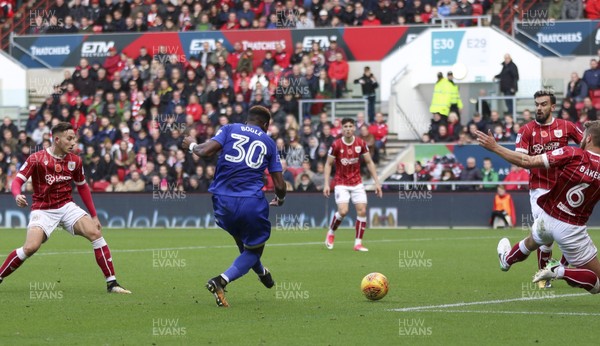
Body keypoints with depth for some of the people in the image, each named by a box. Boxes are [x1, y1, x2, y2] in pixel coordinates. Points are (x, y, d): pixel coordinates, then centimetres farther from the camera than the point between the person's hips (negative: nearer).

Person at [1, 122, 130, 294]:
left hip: (67, 207, 4)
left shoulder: (75, 161, 3)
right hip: (43, 209, -4)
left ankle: (111, 283, -12)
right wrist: (17, 195, -34)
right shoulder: (36, 159, -10)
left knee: (95, 233, -16)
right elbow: (17, 181, -11)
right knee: (30, 247, -24)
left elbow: (82, 187, 16)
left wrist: (94, 216, 15)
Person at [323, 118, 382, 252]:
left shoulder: (361, 143, -4)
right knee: (343, 211, -18)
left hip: (357, 183, 3)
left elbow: (369, 162, 5)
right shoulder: (336, 145, -11)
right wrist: (326, 184, -10)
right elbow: (328, 164, -2)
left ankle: (358, 243, 1)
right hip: (341, 183, -3)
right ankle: (331, 233, 10)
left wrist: (377, 182, 0)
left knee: (362, 211, -8)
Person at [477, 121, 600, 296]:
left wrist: (494, 147, -14)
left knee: (531, 242, 39)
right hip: (571, 230, -2)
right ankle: (559, 272, -10)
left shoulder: (572, 154, -18)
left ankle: (507, 260, 66)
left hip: (547, 218, 2)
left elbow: (528, 162, -20)